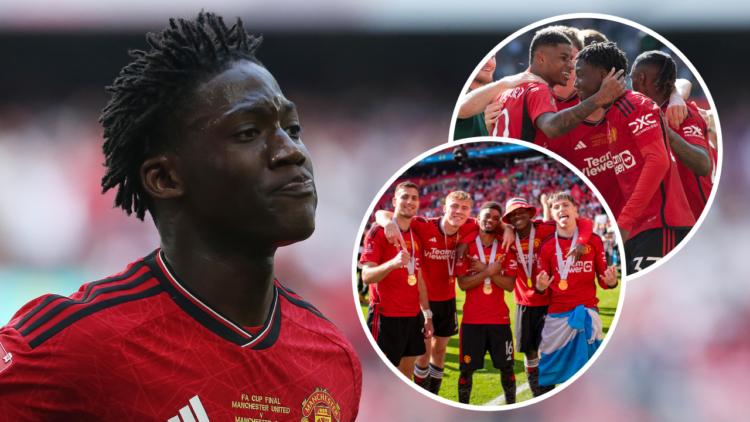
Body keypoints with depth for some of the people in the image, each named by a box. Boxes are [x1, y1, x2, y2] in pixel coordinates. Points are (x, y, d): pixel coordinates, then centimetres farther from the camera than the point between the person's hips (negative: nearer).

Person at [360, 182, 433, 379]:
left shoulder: (416, 237, 15)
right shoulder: (378, 232, -8)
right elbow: (366, 276, -16)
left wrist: (427, 315, 18)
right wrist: (393, 263, -34)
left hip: (413, 317, 7)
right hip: (386, 318, -7)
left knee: (406, 375, 9)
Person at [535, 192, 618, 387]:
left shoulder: (593, 240, 4)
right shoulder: (547, 246, 3)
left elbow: (602, 279, 9)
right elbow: (543, 290, 7)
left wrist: (610, 281, -13)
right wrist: (541, 288, -16)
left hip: (586, 311, 0)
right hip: (557, 316, 0)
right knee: (550, 368, 1)